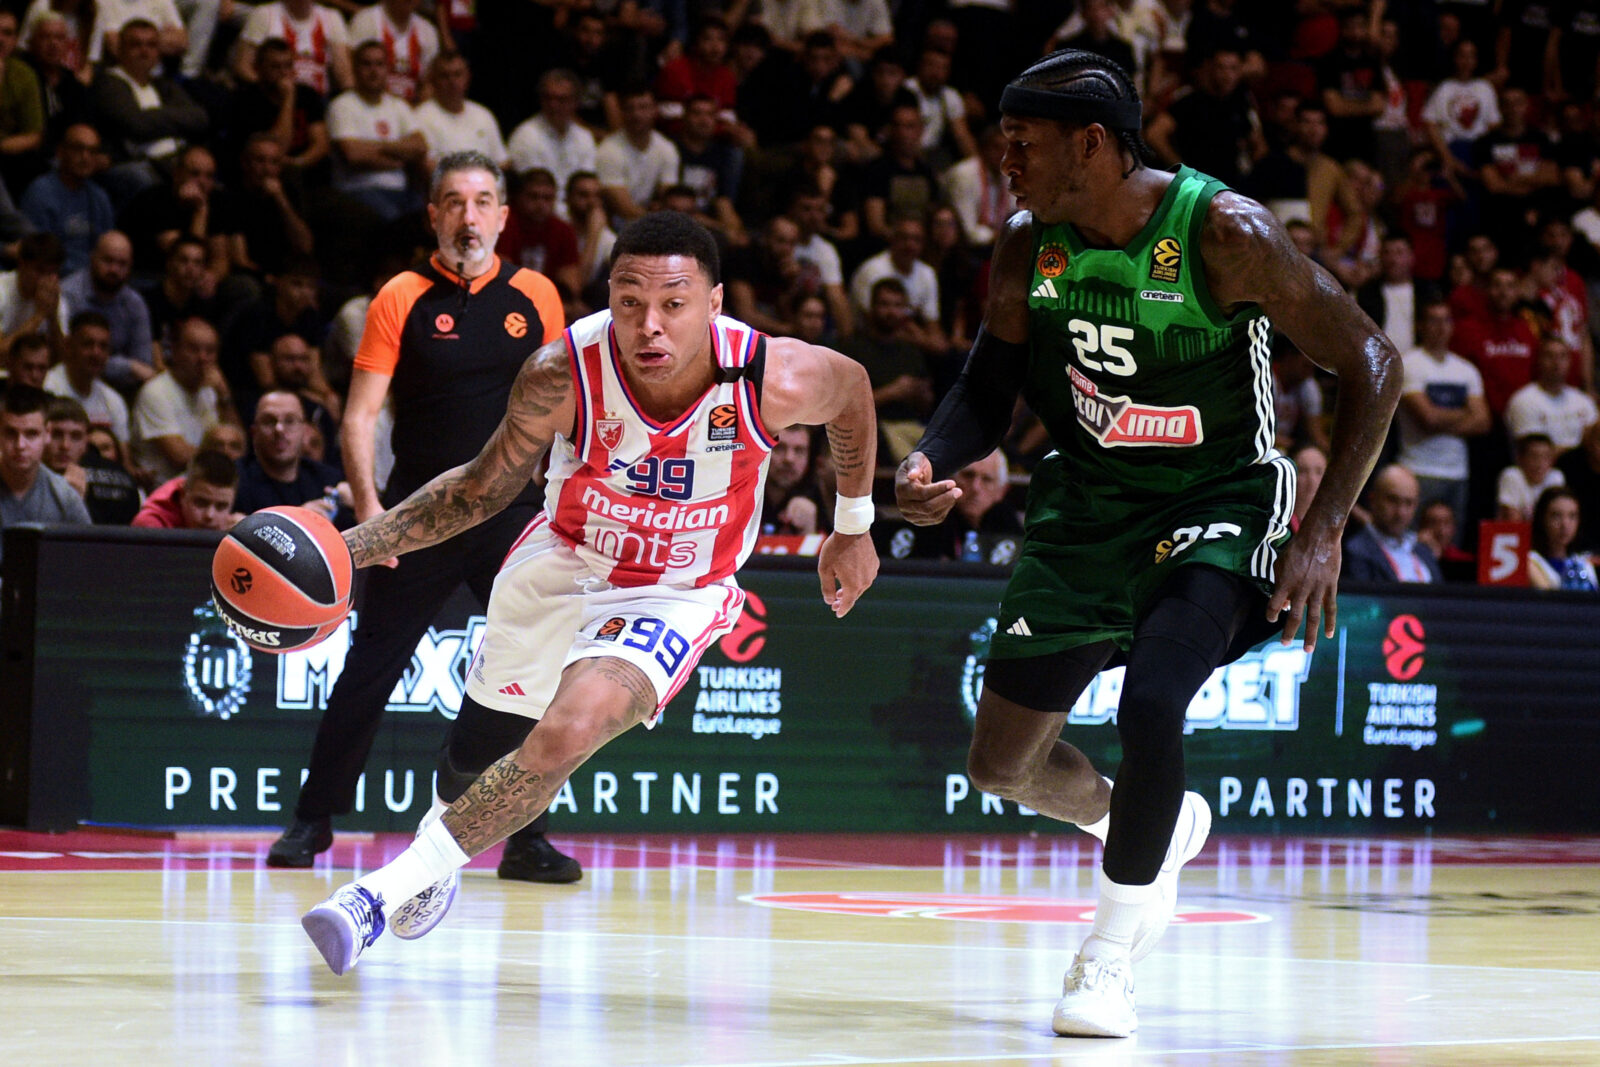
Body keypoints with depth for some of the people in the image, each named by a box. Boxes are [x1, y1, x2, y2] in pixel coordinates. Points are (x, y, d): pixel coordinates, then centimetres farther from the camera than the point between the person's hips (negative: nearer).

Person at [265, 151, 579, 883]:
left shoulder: (535, 297, 6)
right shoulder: (402, 299, -2)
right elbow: (360, 415, -4)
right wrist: (368, 504, -17)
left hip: (512, 514, 2)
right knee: (370, 669, 0)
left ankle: (523, 835, 7)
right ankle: (315, 817, 13)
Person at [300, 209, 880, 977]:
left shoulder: (774, 381, -30)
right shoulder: (564, 373, -27)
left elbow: (852, 387, -3)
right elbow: (485, 489, -9)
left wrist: (853, 526, 9)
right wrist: (355, 545, -20)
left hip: (678, 594, -2)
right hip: (563, 562, 2)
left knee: (568, 733, -29)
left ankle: (398, 883, -17)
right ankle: (438, 864, 55)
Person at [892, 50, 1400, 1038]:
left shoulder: (1223, 233, -22)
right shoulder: (1030, 247, -6)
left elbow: (1372, 365, -17)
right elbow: (992, 386, 8)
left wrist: (1323, 533, -22)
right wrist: (930, 464, -14)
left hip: (1216, 505, -6)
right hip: (1089, 502, 6)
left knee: (1150, 705, -29)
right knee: (1003, 764, 6)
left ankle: (1112, 958, -10)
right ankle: (1159, 827, 39)